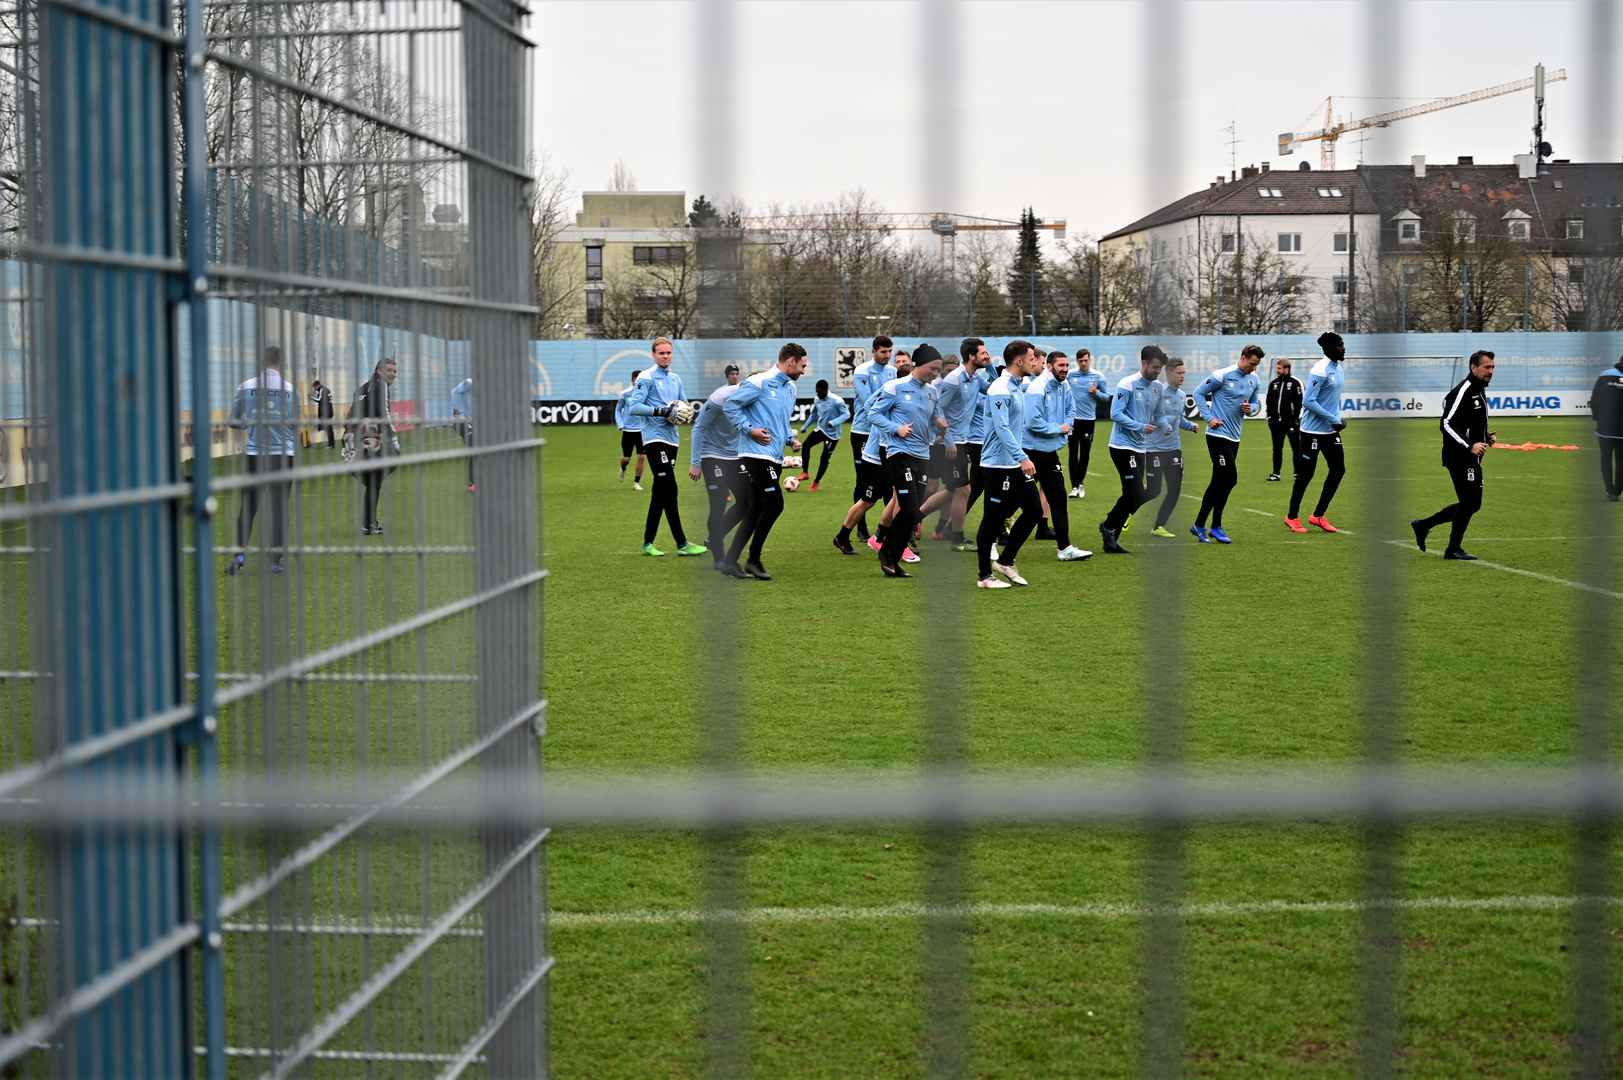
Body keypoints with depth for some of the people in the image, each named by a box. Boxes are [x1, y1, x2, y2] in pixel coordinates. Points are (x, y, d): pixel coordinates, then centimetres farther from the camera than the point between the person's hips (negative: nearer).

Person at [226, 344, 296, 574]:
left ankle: (240, 555, -3)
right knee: (279, 508, 4)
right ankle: (275, 560, 4)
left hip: (255, 454, 0)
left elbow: (233, 421, 6)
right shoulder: (290, 389, -2)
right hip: (283, 454, 0)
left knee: (248, 507, 8)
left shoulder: (245, 387, -3)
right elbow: (296, 424, 8)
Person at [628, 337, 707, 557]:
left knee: (661, 491, 9)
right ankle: (682, 544, -13)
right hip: (655, 438, -8)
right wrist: (658, 410, -23)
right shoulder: (646, 378, -5)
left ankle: (648, 543, 14)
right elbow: (633, 407, -12)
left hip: (672, 438, 8)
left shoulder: (676, 378, 17)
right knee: (670, 490, -12)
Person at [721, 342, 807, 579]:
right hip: (756, 454, -9)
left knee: (755, 510, 7)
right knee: (774, 504, -13)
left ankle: (730, 561, 11)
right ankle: (753, 561, -1)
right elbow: (730, 406, -8)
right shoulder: (759, 383, -10)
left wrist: (791, 438, 12)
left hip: (775, 459, 9)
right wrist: (750, 429, -14)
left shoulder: (790, 387, 17)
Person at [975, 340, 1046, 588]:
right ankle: (984, 575, 7)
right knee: (993, 519, -2)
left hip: (1017, 465, 10)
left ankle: (1005, 561, 19)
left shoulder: (1018, 388, 14)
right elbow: (1002, 428, -26)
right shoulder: (1000, 390, -17)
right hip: (997, 465, -10)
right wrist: (1022, 458, -33)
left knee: (1034, 510, 7)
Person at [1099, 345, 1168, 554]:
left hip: (1140, 448, 8)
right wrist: (1141, 427, -22)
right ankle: (1109, 527, 6)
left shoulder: (1158, 387, 9)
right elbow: (1115, 414, -16)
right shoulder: (1127, 385, -13)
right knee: (1136, 494, -13)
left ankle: (1111, 541, 17)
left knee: (1133, 494, 6)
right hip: (1123, 445, -8)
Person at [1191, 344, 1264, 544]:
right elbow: (1199, 393, -5)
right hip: (1218, 435, -8)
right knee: (1230, 479, -12)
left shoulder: (1253, 379, 8)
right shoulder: (1222, 375, -12)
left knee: (1218, 482, 9)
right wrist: (1208, 417, -11)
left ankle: (1199, 525, 17)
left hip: (1234, 437, 8)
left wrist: (1250, 407, -5)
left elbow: (1255, 401, 19)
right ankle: (1216, 527, -1)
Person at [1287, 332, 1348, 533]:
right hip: (1313, 431, -9)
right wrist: (1333, 419, -20)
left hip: (1331, 430, 9)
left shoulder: (1339, 369, 11)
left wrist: (1338, 420, 10)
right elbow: (1308, 401, -22)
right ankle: (1292, 517, 13)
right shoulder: (1320, 371, -17)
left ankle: (1318, 515, 15)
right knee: (1306, 474, -1)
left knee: (1339, 469, 4)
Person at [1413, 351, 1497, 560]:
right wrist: (1470, 445, -26)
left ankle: (1423, 525, 21)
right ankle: (1454, 549, 7)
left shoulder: (1480, 391, 16)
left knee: (1472, 504, 13)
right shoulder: (1463, 391, -16)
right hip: (1460, 457, -10)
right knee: (1469, 502, -6)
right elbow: (1446, 424, -21)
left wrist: (1485, 436, 10)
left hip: (1472, 458, 10)